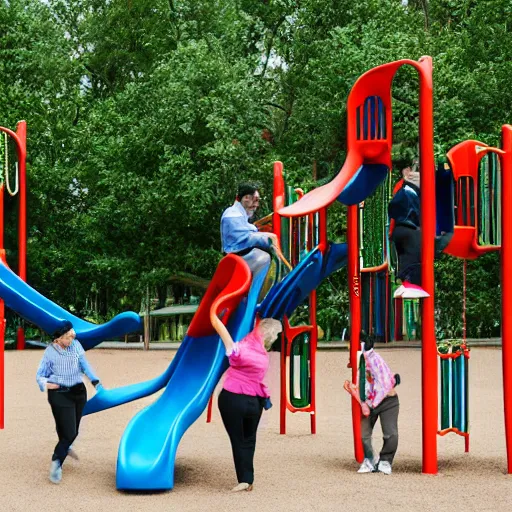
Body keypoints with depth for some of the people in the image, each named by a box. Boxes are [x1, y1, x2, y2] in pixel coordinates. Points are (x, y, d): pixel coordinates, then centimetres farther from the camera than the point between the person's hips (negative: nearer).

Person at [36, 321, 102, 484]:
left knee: (73, 430, 16)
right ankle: (56, 462, 11)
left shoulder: (76, 345, 0)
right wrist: (44, 384, -23)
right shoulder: (50, 352, -8)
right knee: (69, 432, -9)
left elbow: (85, 365, -2)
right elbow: (40, 374, -2)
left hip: (79, 392, 4)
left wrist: (95, 381, -16)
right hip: (59, 395, -4)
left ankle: (64, 447, 49)